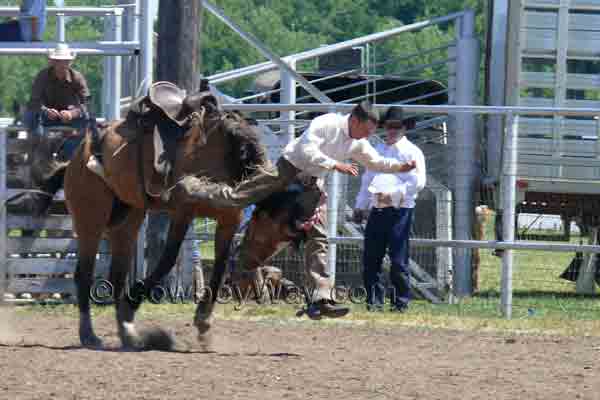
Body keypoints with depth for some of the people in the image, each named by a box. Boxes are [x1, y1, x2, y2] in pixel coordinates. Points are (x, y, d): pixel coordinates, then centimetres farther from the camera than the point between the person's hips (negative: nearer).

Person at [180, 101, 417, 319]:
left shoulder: (358, 144, 2)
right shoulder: (326, 124, -20)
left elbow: (376, 162, 17)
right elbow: (307, 151, -31)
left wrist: (400, 167, 2)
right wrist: (335, 165, -36)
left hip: (312, 185, 6)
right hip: (289, 170, -6)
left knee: (317, 239, -3)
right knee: (238, 195, -12)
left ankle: (321, 299, -8)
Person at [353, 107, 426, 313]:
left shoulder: (412, 152, 3)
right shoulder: (377, 150, 23)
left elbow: (417, 182, -8)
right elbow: (367, 179, 28)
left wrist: (393, 195, -15)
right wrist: (360, 206, 20)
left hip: (399, 210, -6)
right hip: (377, 210, 6)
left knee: (398, 260, -7)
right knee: (371, 259, 2)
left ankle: (401, 302, 0)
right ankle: (374, 301, 8)